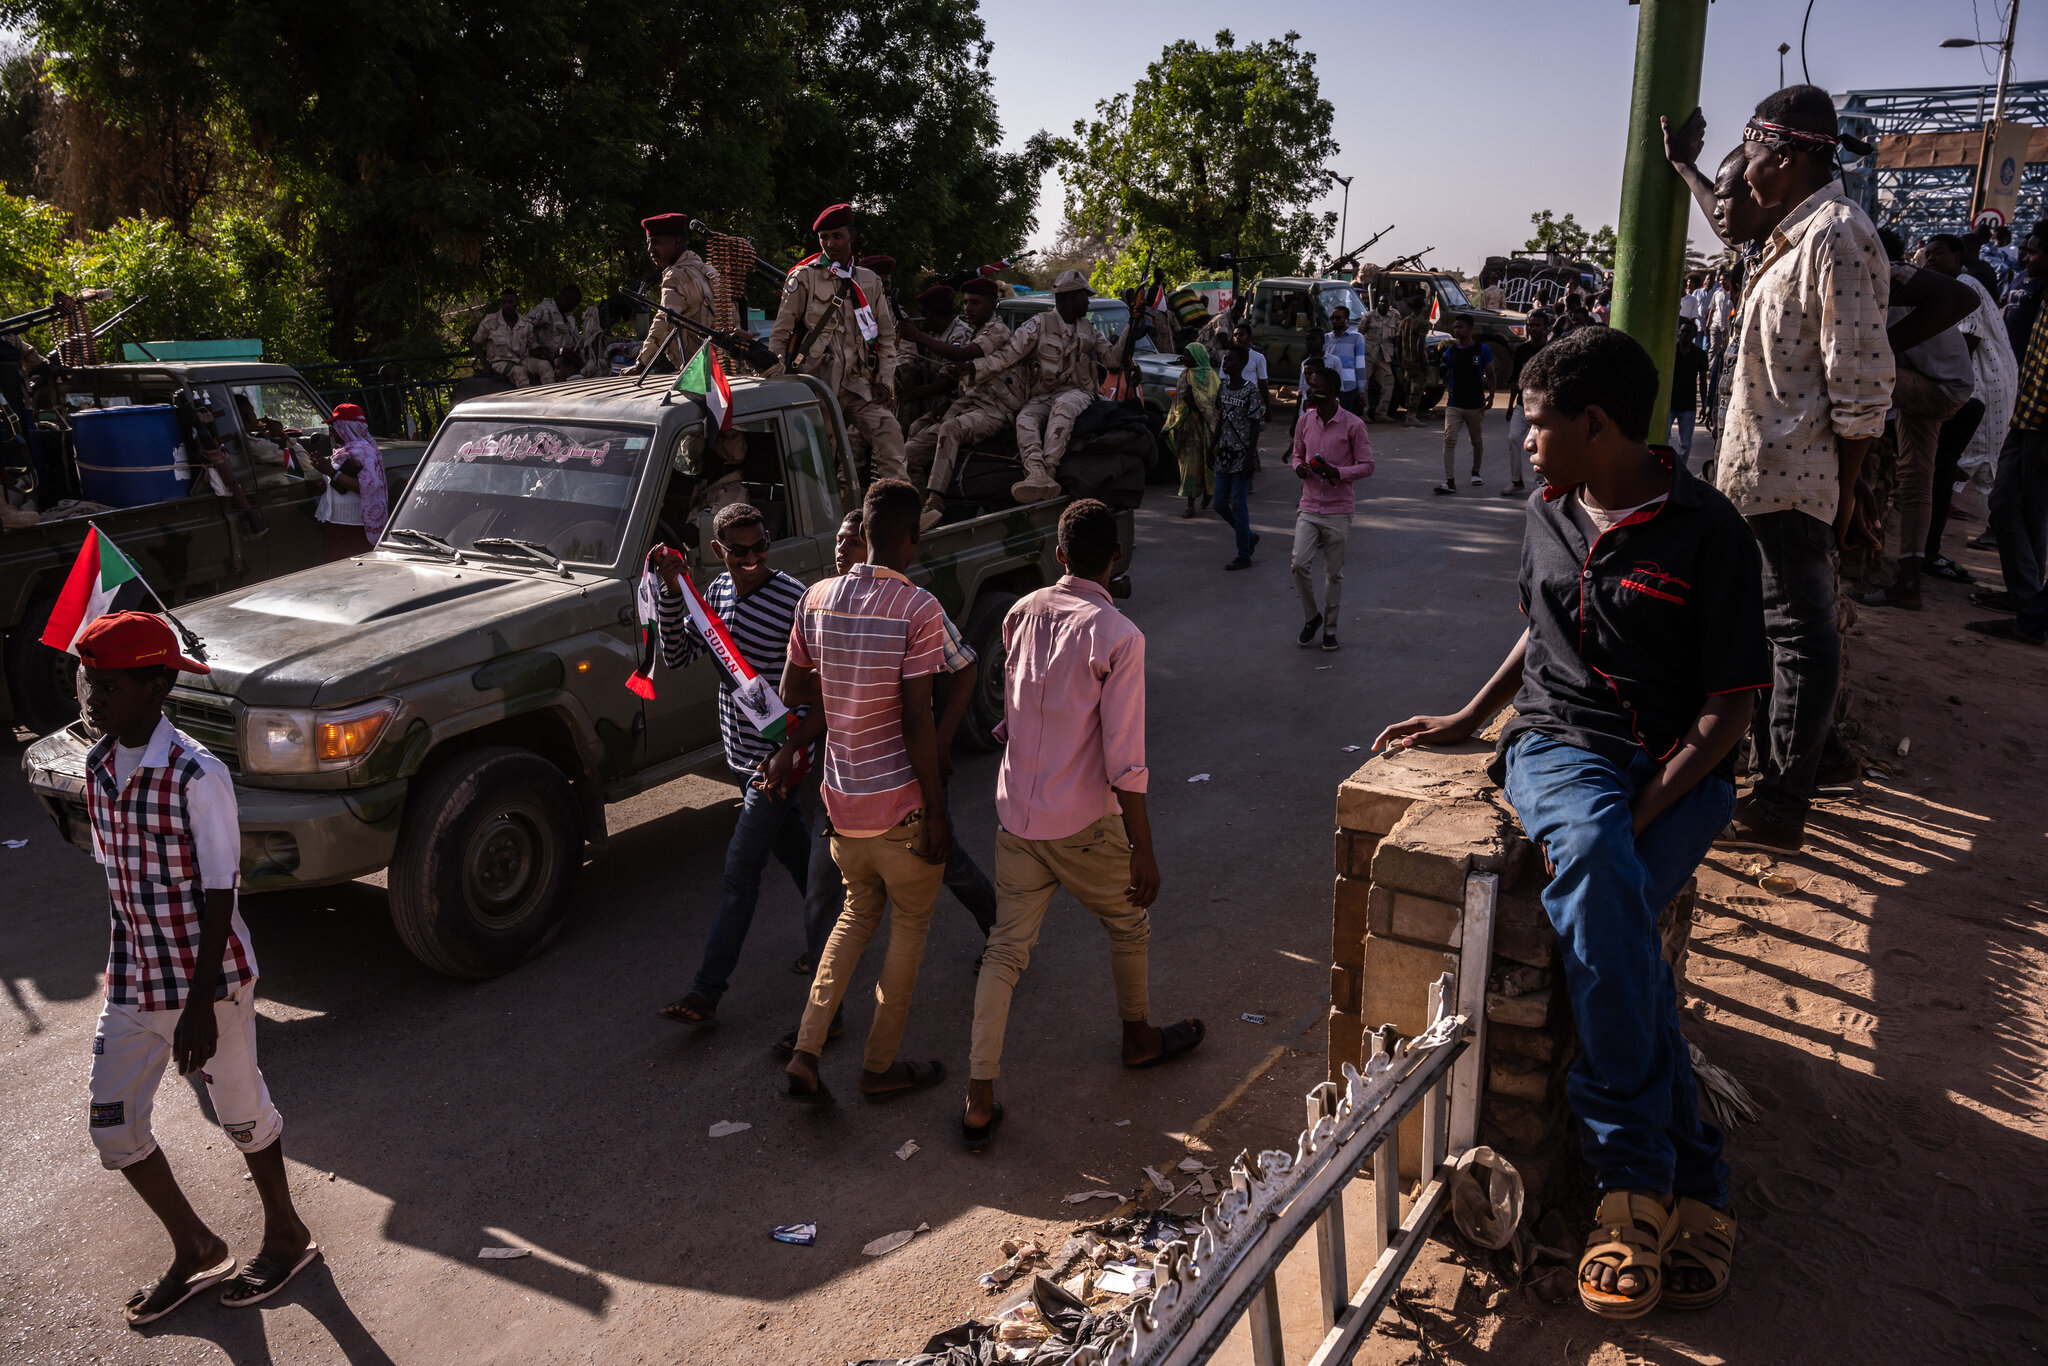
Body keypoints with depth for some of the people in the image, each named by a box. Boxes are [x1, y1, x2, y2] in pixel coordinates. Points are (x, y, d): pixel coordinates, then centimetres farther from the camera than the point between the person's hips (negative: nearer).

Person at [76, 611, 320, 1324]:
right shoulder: (98, 765, 1)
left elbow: (220, 897, -19)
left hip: (208, 980, -7)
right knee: (112, 1124, 9)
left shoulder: (197, 776, -21)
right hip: (133, 981, 7)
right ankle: (197, 1250, 29)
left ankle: (287, 1237, 33)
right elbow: (119, 876, 12)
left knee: (241, 1113, 10)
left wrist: (200, 1005, -20)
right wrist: (124, 966, 17)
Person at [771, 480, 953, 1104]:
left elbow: (793, 687, 11)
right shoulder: (918, 608, -18)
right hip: (900, 801, -6)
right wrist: (937, 813, -13)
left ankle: (806, 1053, 16)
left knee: (858, 913, 24)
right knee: (910, 925, 15)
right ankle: (881, 1065, 25)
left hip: (842, 796, 6)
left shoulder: (817, 598, 0)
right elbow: (917, 721, -19)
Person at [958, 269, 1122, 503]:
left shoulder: (1088, 329, 21)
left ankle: (1048, 470, -51)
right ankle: (1037, 474, -57)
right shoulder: (1039, 324, 5)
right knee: (1025, 419, -34)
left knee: (1063, 406, -37)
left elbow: (1113, 358, 20)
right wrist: (972, 369, -19)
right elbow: (1008, 354, -5)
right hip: (1041, 398, -1)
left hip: (1076, 394, 1)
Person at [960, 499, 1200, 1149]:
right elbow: (1125, 760, -19)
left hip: (1016, 813, 5)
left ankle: (979, 1101, 10)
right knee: (1128, 924, 22)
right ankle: (1139, 1037, 44)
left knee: (1006, 949, 10)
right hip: (1083, 822, -5)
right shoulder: (1118, 637, -18)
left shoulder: (1021, 614, 0)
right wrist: (1143, 850, -12)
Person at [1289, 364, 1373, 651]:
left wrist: (1336, 472, -21)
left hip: (1338, 510, -3)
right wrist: (1298, 468, -6)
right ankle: (1311, 616, 13)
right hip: (1309, 506, 3)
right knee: (1300, 563, -11)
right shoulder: (1305, 421, 4)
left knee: (1334, 573, 5)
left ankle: (1330, 627, 21)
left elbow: (1366, 465, -5)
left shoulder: (1353, 425, -9)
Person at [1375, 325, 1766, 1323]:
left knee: (1597, 914, -34)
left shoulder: (1708, 532, -5)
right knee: (1596, 869, -33)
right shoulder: (1548, 519, 12)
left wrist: (1643, 812, -19)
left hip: (1679, 764, -2)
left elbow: (1729, 705, -8)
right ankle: (1687, 1185, -28)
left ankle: (1635, 1183, -21)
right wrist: (1468, 718, 23)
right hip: (1559, 739, 3)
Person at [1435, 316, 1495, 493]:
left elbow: (1489, 374, 3)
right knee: (1449, 440, -13)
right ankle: (1450, 481, -17)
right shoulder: (1450, 351, 6)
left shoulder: (1482, 349, -1)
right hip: (1454, 404, 1)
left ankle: (1475, 472, 37)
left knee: (1477, 440, 13)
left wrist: (1491, 395, -7)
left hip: (1476, 405, -1)